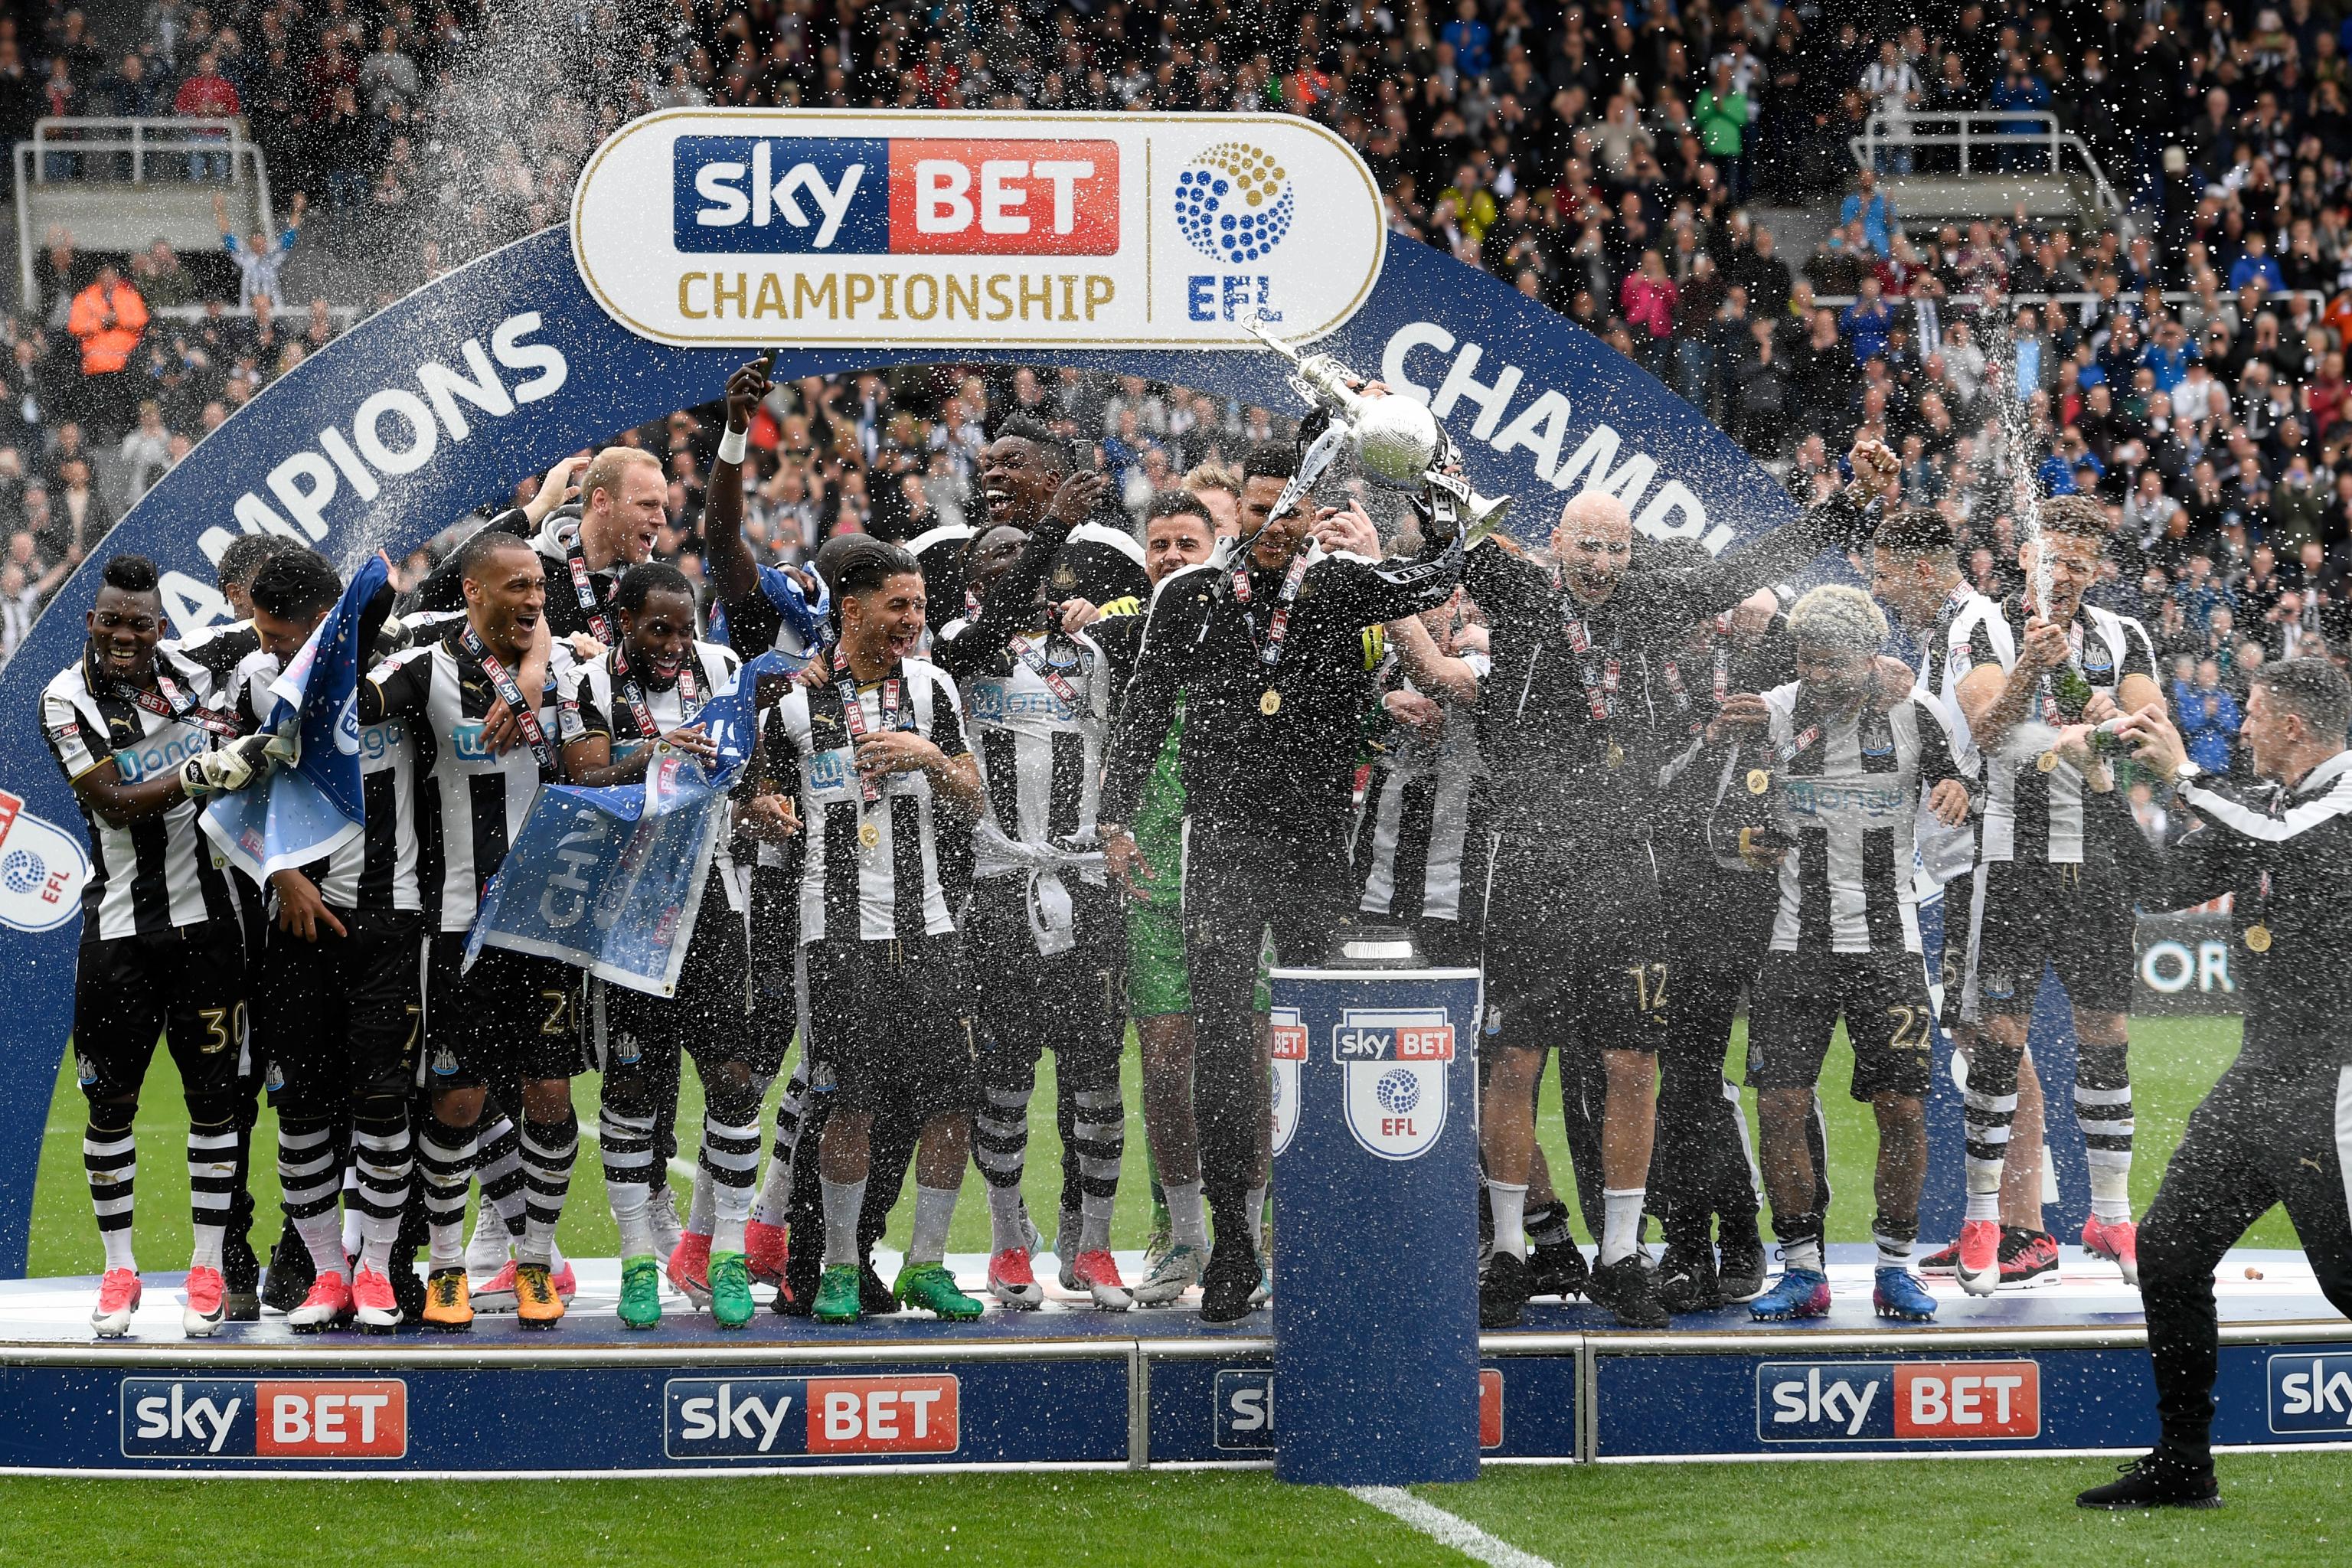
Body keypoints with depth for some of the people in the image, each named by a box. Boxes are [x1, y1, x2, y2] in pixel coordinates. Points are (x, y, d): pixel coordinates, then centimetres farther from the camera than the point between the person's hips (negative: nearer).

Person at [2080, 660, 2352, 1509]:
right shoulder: (2261, 803, 14)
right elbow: (2169, 884, 19)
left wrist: (2183, 775, -20)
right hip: (2264, 1073, 9)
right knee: (2169, 1250, 9)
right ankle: (2181, 1465, 17)